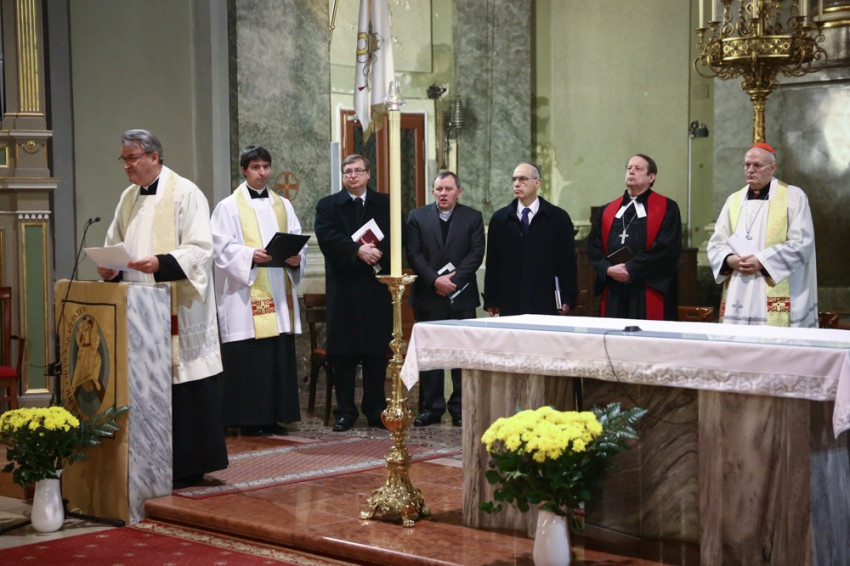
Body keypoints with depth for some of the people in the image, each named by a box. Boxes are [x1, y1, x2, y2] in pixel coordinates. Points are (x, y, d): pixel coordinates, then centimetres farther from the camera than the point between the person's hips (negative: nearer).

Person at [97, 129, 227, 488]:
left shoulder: (185, 193, -6)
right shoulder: (129, 197, 15)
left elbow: (201, 249, -14)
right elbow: (114, 245, 22)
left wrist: (160, 263, -27)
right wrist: (109, 267, -1)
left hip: (177, 311, -7)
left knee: (182, 387, -4)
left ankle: (188, 466, 4)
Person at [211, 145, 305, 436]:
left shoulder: (283, 205, 16)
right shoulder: (229, 207, 3)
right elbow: (222, 248, -6)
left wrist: (296, 258, -9)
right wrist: (251, 256, -21)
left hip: (279, 295, 4)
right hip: (245, 298, -4)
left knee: (281, 355, 3)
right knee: (248, 357, -6)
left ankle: (275, 417, 10)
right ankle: (249, 420, 1)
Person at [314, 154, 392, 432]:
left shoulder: (385, 204, 11)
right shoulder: (328, 206, 7)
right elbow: (327, 237, -9)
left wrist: (378, 251, -19)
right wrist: (358, 250, -20)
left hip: (376, 289, 1)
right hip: (344, 288, -1)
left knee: (377, 351, 4)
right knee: (343, 353, 1)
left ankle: (375, 409, 12)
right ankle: (346, 411, 8)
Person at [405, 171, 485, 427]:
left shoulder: (473, 217, 6)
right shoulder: (417, 217, 7)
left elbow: (476, 253, -2)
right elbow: (414, 254, -2)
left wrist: (454, 279, -14)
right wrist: (435, 280, -14)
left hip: (461, 296, 0)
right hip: (428, 296, 1)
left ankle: (460, 408, 8)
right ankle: (432, 407, 10)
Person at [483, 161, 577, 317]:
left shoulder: (558, 217, 5)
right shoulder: (499, 218, 10)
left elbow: (568, 261, 3)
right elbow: (492, 263, 9)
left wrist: (567, 299, -4)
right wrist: (491, 301, 3)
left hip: (546, 304, -1)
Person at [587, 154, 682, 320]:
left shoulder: (667, 208, 3)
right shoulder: (608, 211, 18)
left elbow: (666, 248, -8)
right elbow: (594, 246, 10)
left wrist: (631, 269, -12)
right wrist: (608, 269, -9)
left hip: (649, 294, -4)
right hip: (614, 295, 4)